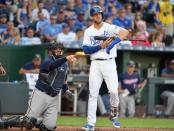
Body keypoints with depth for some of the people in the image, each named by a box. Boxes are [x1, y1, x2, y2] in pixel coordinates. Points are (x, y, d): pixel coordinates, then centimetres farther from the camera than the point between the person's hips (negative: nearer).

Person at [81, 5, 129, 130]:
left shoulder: (109, 27, -1)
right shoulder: (88, 31, 7)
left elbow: (125, 32, -18)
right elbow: (86, 49, -2)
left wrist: (112, 44, -26)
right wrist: (101, 46, -15)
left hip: (109, 63, -2)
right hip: (95, 64, 2)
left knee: (113, 91, -9)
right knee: (93, 94, -2)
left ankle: (114, 114, 18)